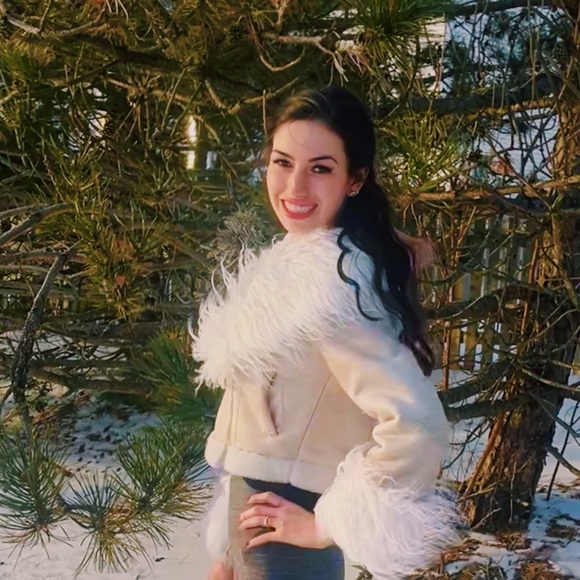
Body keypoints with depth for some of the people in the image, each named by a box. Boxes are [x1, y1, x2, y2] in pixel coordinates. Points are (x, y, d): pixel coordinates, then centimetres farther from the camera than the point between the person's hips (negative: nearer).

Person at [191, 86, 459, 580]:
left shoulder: (327, 284, -28)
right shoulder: (310, 255, -1)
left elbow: (418, 425, -34)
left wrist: (330, 524, -21)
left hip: (279, 513, -8)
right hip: (263, 497, 9)